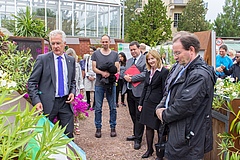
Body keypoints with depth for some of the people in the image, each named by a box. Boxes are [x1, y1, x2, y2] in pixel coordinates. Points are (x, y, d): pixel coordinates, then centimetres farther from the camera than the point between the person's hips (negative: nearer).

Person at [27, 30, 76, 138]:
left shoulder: (71, 60, 9)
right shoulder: (42, 59, -4)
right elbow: (32, 82, -4)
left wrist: (72, 92, 0)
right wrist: (36, 101, -15)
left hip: (66, 102, 3)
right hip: (47, 103, -3)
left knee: (68, 136, 7)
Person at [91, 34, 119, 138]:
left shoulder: (115, 54, 8)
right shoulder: (96, 54, 6)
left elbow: (117, 69, 1)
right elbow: (94, 68, 1)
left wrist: (109, 72, -18)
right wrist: (102, 73, -18)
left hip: (111, 84, 1)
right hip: (99, 84, 0)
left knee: (113, 107, 5)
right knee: (98, 108, 3)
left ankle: (113, 127, 17)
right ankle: (98, 128, 14)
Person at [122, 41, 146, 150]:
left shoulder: (145, 59, -6)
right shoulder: (128, 61, 18)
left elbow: (145, 74, -16)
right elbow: (124, 73, 18)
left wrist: (132, 78, -16)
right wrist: (125, 76, -6)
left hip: (139, 92, -7)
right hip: (129, 91, 7)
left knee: (138, 116, 0)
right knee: (133, 115, 16)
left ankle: (138, 139, 9)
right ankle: (136, 134, 31)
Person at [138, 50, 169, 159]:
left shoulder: (164, 71, -12)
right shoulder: (148, 72, 11)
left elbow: (165, 90, -13)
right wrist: (141, 103, 15)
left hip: (158, 104, -7)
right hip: (148, 103, 7)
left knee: (159, 128, 4)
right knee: (148, 126, 13)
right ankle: (149, 149, 29)